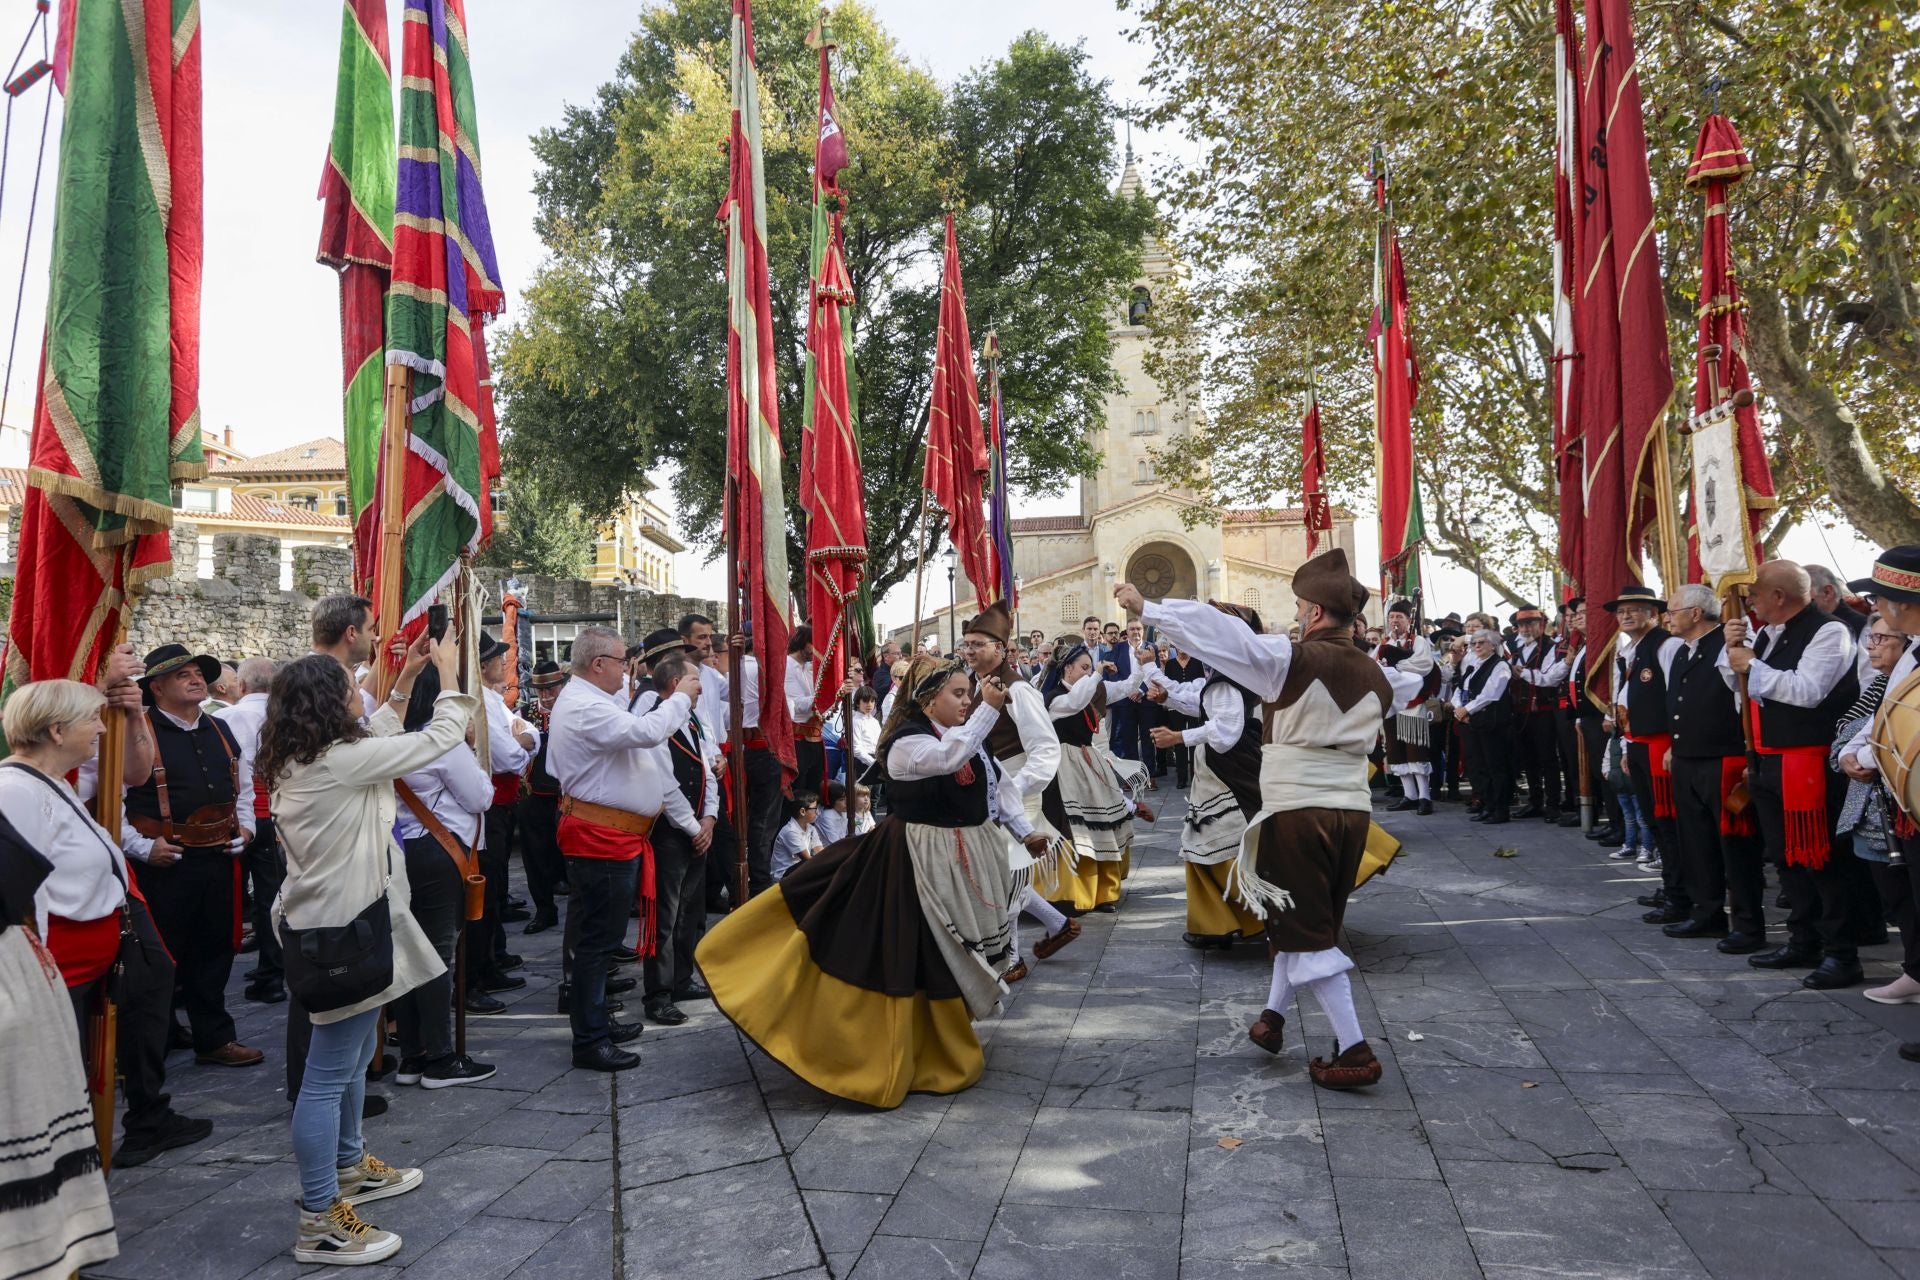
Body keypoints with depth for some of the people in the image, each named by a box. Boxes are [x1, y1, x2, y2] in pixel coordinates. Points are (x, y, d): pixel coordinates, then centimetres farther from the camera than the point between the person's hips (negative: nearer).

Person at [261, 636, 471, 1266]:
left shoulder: (295, 763, 6)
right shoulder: (342, 759, -22)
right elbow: (440, 738, -14)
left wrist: (402, 688, 22)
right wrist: (449, 673, 1)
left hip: (330, 921, 11)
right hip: (347, 930, -11)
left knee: (355, 1054, 25)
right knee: (330, 1072, -2)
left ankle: (348, 1166, 42)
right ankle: (320, 1222, 7)